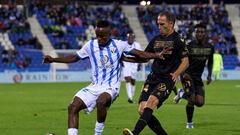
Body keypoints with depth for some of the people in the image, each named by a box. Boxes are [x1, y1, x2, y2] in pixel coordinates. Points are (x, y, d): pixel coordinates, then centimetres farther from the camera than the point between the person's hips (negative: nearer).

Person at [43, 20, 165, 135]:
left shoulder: (118, 45, -2)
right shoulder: (90, 45, 4)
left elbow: (139, 54, 4)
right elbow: (74, 58, 15)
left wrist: (156, 55, -8)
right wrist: (53, 60, 8)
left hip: (111, 87, -4)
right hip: (94, 87, 4)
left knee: (101, 101, -36)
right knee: (73, 107, -15)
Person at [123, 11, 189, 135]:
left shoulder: (177, 40, -2)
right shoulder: (156, 40, 15)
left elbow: (185, 62, -4)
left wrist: (176, 74, -20)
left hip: (167, 79, -7)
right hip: (152, 78, 7)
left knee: (151, 101, -29)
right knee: (142, 110, -8)